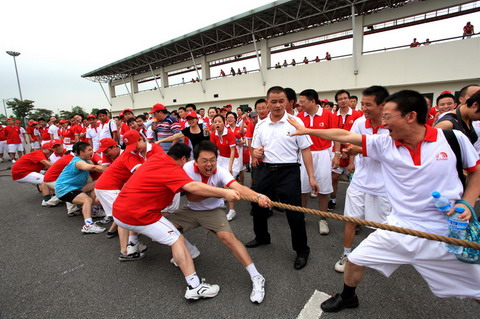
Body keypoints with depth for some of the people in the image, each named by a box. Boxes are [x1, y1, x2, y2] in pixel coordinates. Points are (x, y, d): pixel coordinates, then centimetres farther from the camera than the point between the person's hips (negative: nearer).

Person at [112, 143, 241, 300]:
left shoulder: (156, 158, 7)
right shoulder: (172, 170, -17)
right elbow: (193, 187, -33)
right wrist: (224, 193, -35)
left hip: (118, 211, 9)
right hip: (137, 216, -9)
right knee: (177, 240, -7)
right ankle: (194, 286, -9)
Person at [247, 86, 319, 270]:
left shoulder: (295, 122, -5)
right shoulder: (260, 125, 6)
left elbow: (305, 150, -5)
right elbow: (256, 149, 14)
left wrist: (311, 177, -8)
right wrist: (256, 152, -11)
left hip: (289, 172, -4)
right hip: (267, 171, 5)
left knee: (295, 214, -1)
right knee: (258, 207, 17)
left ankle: (302, 251, 22)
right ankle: (262, 237, 44)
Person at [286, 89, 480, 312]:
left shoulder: (454, 138, -8)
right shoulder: (383, 143, -7)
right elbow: (344, 136, -3)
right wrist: (307, 130, 1)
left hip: (447, 234, -1)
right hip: (400, 228, 1)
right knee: (355, 260, 6)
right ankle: (347, 298, 36)